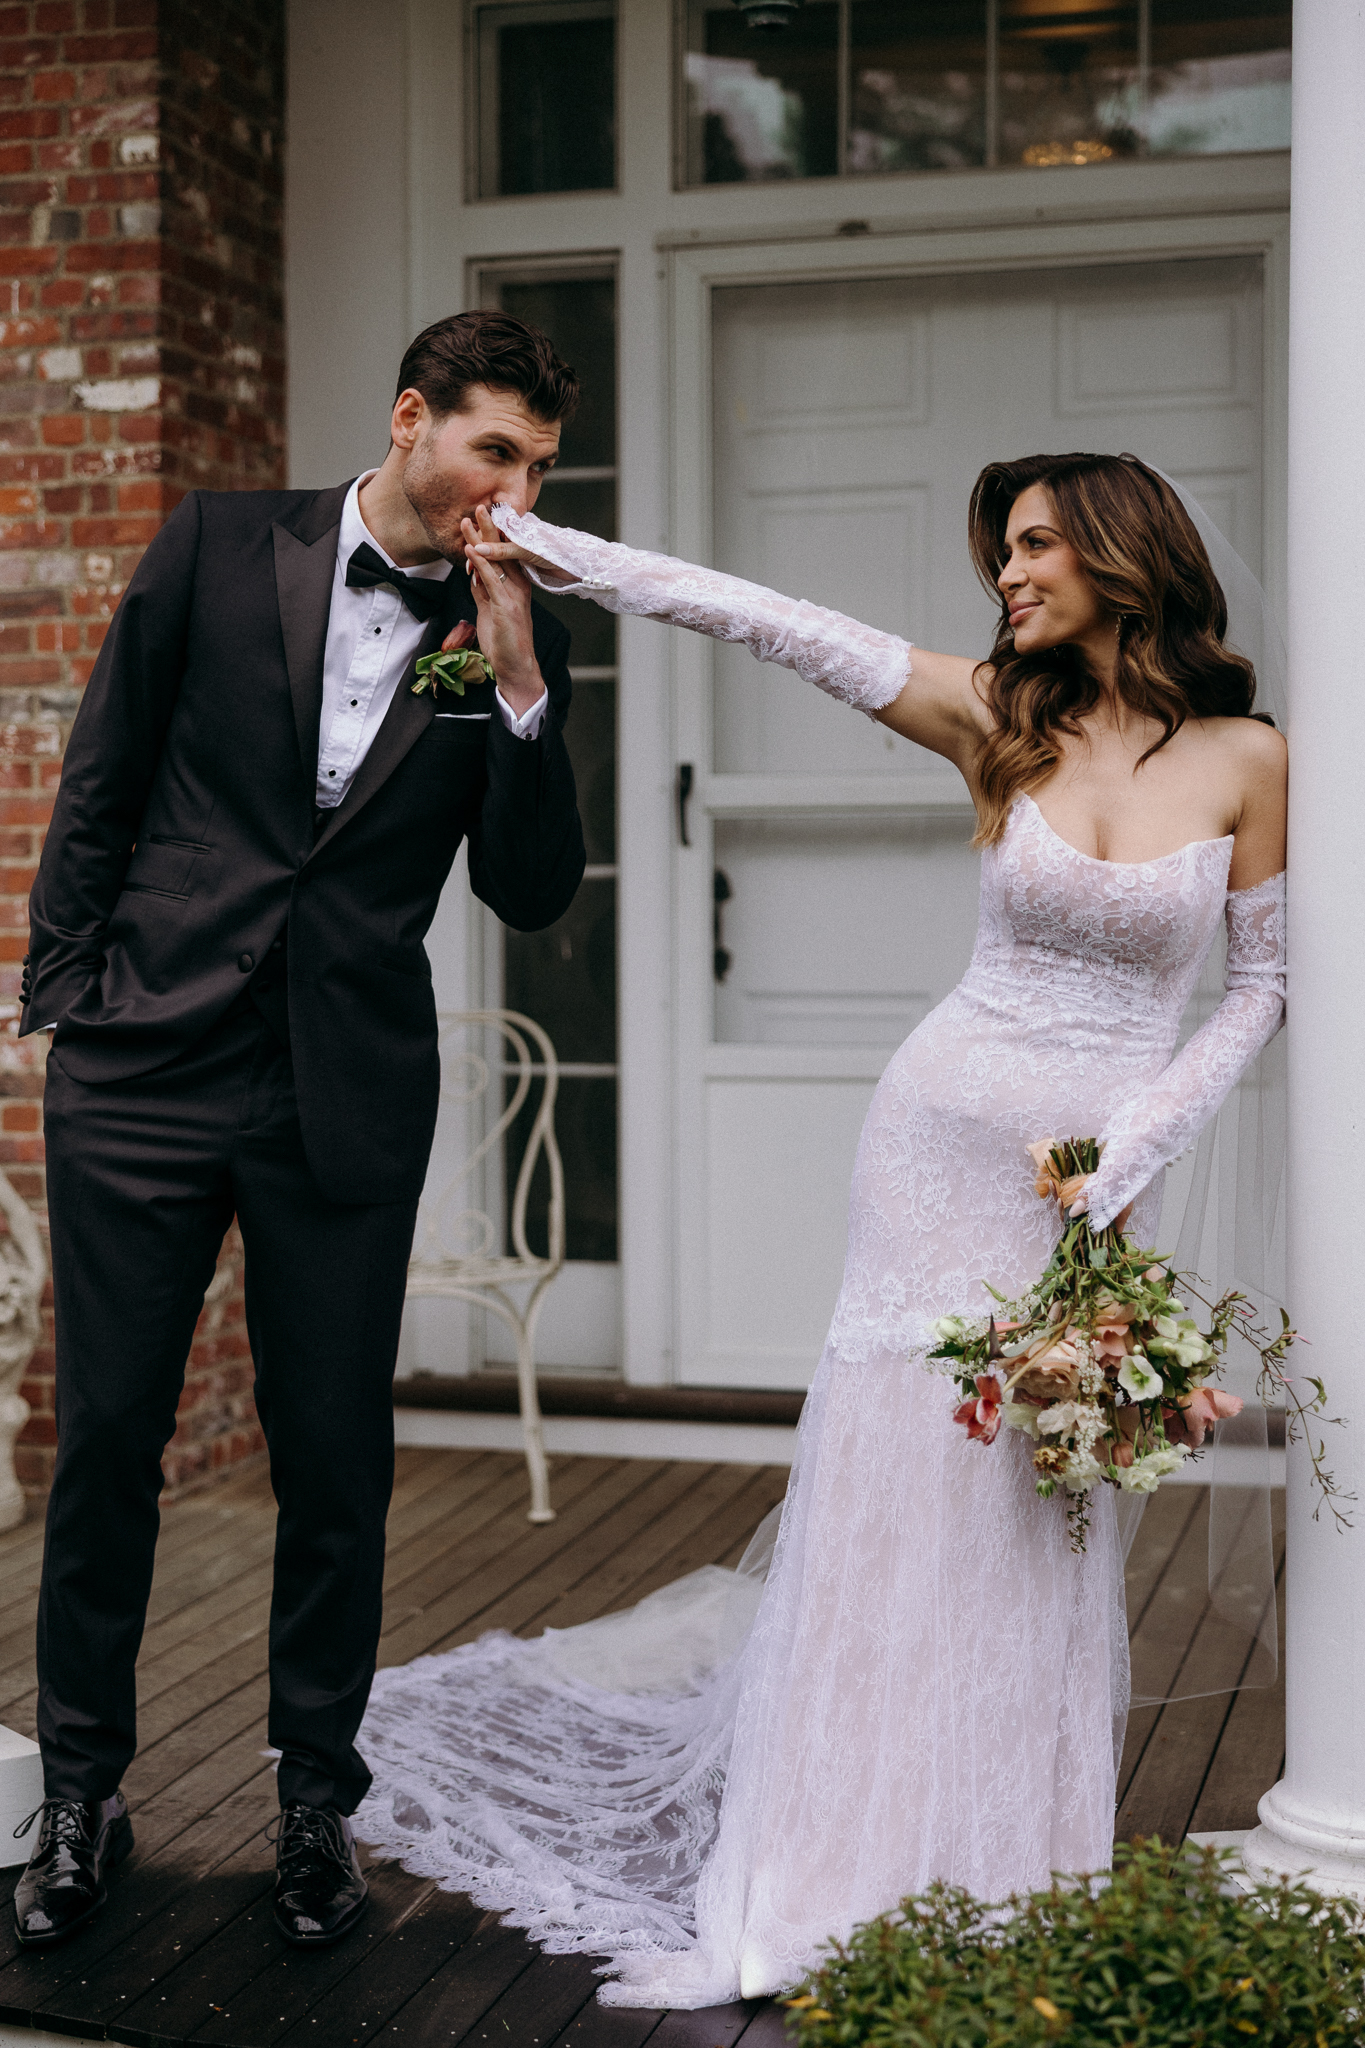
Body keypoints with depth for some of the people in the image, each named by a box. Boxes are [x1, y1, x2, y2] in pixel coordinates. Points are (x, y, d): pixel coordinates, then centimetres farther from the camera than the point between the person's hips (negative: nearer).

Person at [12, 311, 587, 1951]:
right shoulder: (220, 546, 2)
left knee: (336, 1464, 8)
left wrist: (520, 682, -11)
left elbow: (530, 895, 0)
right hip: (142, 1073, 0)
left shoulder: (515, 639, 4)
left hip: (348, 1097, 1)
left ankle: (316, 1798, 26)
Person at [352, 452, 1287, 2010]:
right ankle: (842, 1868, 9)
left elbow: (1262, 986, 4)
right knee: (890, 1472, -1)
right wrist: (554, 552, -13)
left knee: (1044, 1514, 5)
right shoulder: (998, 719, 0)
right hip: (948, 1131, 0)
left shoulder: (1245, 758, -1)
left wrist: (1134, 1144, -6)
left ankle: (1008, 1869, 19)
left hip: (1102, 1170, 0)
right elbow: (773, 623, -8)